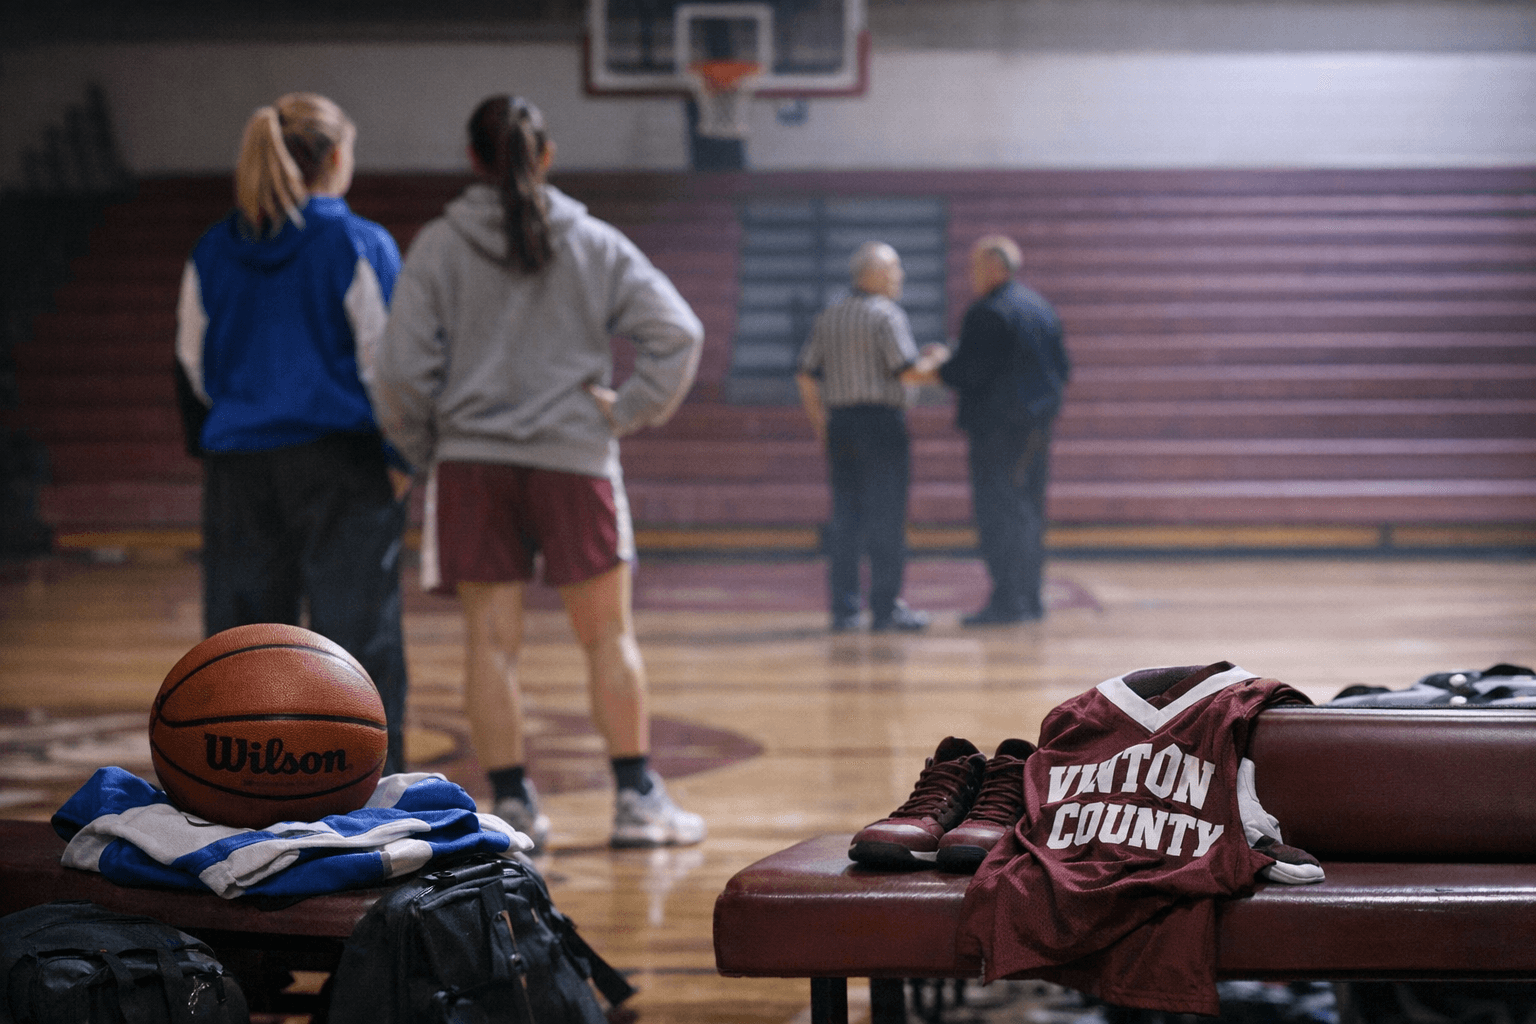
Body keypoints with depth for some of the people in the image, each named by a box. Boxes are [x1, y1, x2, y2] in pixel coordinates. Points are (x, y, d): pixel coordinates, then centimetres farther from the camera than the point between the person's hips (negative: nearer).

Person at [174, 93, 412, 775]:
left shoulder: (212, 253, 7)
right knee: (356, 625, 0)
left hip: (239, 465, 4)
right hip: (342, 462, -4)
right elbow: (387, 359, -8)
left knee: (242, 627, 9)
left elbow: (191, 365, 12)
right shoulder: (359, 246, -6)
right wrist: (401, 456, -1)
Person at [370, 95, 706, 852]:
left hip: (471, 461, 0)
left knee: (491, 641, 4)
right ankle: (637, 797, 9)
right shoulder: (592, 243, 2)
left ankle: (512, 803, 5)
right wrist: (629, 412, 3)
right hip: (574, 457, 0)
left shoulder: (438, 247, -1)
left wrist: (420, 450, 9)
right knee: (608, 635, 8)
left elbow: (403, 370, -5)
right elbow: (677, 332, -4)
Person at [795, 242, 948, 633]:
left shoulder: (828, 317, 11)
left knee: (845, 518, 8)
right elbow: (909, 372, -16)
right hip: (882, 422, -6)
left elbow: (806, 376, 11)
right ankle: (886, 607, -2)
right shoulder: (886, 315, -9)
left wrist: (820, 426, 18)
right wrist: (934, 360, 4)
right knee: (886, 519, -2)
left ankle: (843, 608, 7)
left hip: (840, 422, 6)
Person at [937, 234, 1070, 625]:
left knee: (997, 514, -7)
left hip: (997, 426, -9)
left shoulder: (987, 314, -14)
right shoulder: (1040, 308, 14)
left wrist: (938, 368, 0)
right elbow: (1062, 369, 15)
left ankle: (1006, 601, -9)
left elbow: (969, 371, -18)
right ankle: (1029, 599, 16)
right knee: (1028, 512, 13)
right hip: (1037, 423, 9)